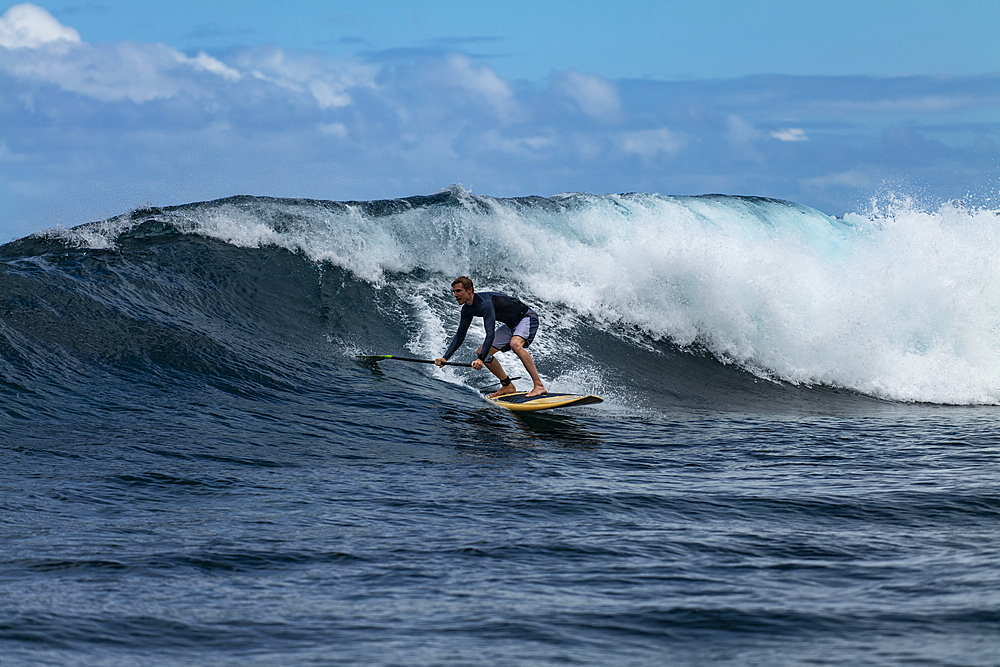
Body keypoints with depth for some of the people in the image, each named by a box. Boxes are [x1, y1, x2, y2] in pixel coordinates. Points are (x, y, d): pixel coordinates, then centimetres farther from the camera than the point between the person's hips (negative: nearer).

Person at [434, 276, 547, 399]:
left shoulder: (485, 303, -30)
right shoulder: (467, 310, -2)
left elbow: (490, 334, -38)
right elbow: (460, 336, 7)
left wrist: (481, 359, -46)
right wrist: (445, 358, -2)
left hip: (527, 318, -9)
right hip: (511, 325, 10)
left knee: (515, 344, -38)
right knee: (481, 352, 4)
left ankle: (539, 386, -37)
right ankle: (508, 386, 14)